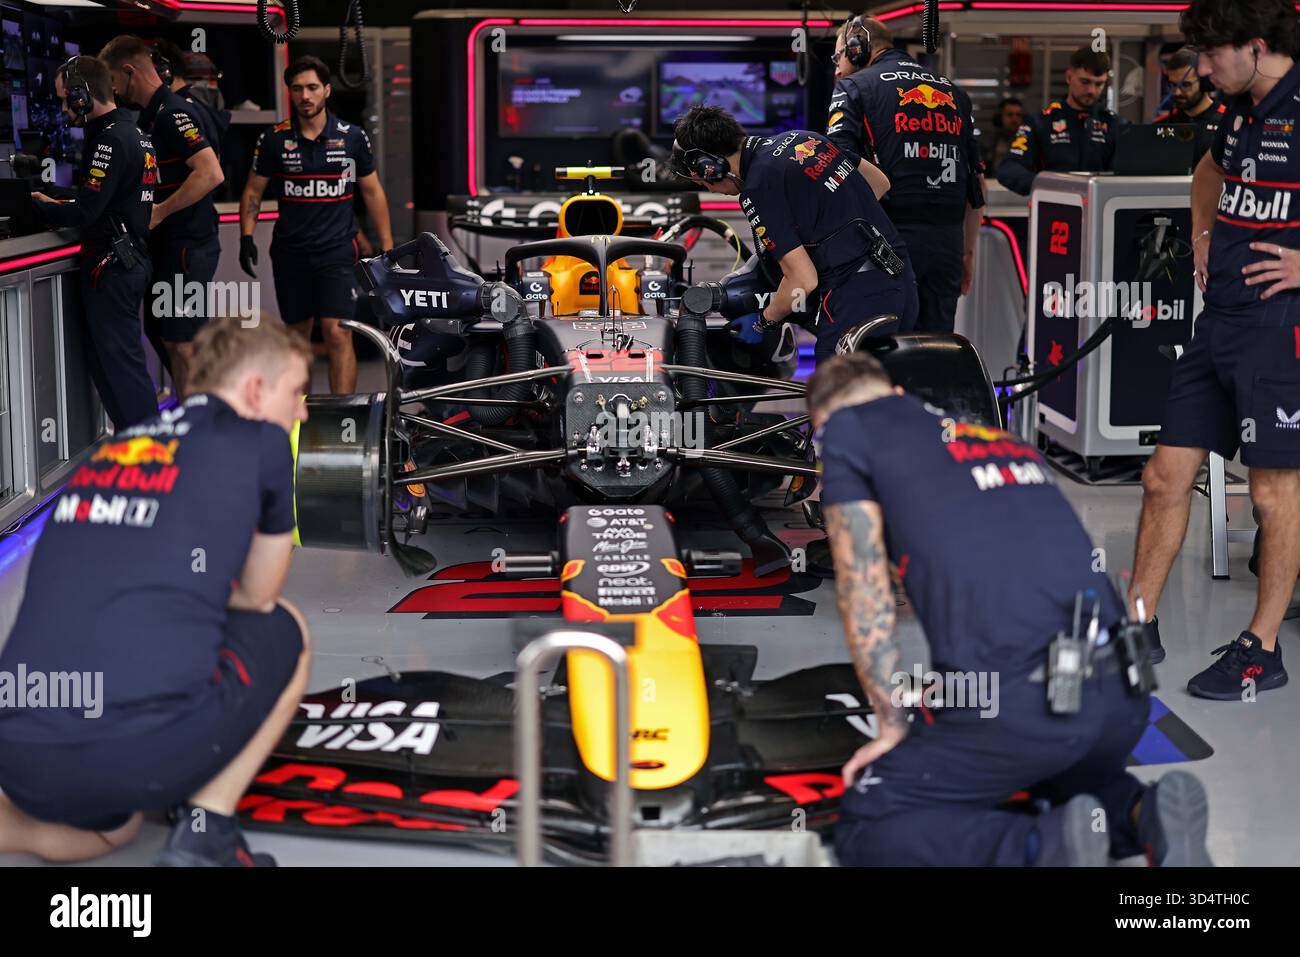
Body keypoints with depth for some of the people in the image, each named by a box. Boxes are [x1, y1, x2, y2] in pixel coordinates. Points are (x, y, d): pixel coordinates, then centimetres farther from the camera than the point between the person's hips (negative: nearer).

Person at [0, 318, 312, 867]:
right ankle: (204, 835, 11)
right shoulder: (261, 441, 9)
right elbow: (260, 597, 20)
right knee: (286, 632, 25)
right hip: (153, 747, -5)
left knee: (107, 825, 39)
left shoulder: (107, 452, 24)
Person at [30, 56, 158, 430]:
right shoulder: (134, 133, 14)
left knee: (120, 362, -5)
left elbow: (85, 213, -21)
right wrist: (57, 205, 10)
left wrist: (39, 207, -6)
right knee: (104, 358, 16)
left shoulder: (110, 140, -17)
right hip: (132, 257, 10)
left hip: (111, 264, -10)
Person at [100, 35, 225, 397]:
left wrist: (160, 212, -21)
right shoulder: (151, 115, 15)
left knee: (179, 341, -5)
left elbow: (211, 174, -27)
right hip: (168, 244, 10)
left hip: (187, 245, -10)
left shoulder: (172, 114, -16)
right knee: (163, 334, 16)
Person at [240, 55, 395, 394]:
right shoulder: (274, 139, 2)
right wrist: (246, 237, -3)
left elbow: (373, 192, 9)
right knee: (297, 335, 12)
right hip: (289, 252, 2)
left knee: (337, 333, -14)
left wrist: (387, 248, 6)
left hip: (337, 252, -2)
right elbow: (253, 190, 10)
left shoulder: (352, 137, 2)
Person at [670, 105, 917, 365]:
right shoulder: (800, 138, 13)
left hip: (856, 300, -9)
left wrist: (762, 323, 1)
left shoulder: (758, 189, -13)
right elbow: (880, 182, 24)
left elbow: (803, 280, -16)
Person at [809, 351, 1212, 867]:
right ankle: (1146, 814, 6)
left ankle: (1043, 847, -12)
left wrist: (893, 727, 10)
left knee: (864, 827, 10)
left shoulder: (848, 428, 10)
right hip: (1123, 696, 7)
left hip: (1019, 706, -7)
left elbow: (863, 591, 3)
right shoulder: (999, 435, 29)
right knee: (1065, 776, 38)